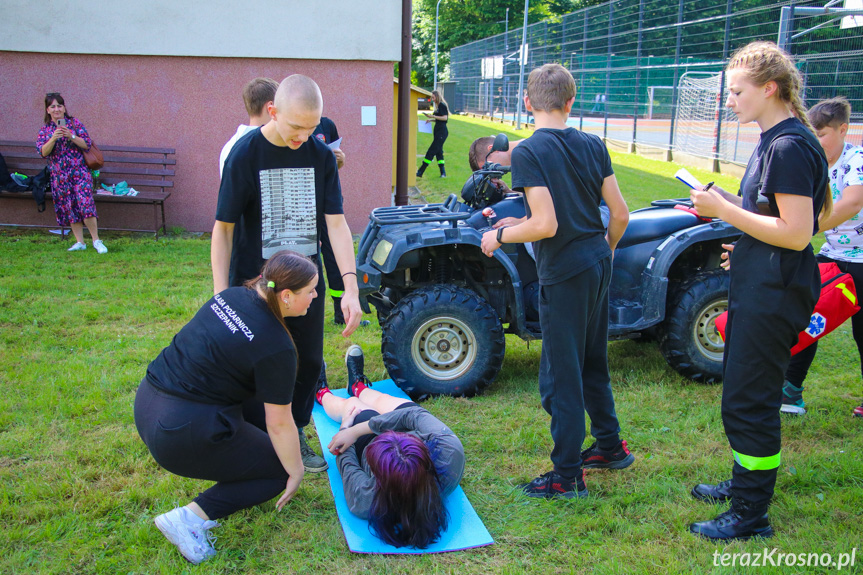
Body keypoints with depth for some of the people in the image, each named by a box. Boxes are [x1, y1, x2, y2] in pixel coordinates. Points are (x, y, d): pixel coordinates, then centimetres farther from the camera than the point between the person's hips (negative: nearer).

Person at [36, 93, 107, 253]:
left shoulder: (75, 123, 4)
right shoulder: (45, 130, 8)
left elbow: (87, 144, -2)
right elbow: (43, 152, -3)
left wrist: (71, 136, -17)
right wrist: (53, 139, -18)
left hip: (80, 172, -3)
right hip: (59, 176, 3)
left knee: (85, 204, -14)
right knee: (69, 208, 5)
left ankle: (96, 240, -5)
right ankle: (80, 242, 13)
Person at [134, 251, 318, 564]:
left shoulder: (232, 295, 3)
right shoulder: (275, 347, -19)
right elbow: (281, 425, -12)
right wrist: (296, 472, 5)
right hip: (180, 436, -9)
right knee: (281, 468, 7)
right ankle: (191, 518, -4)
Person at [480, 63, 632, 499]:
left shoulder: (527, 152, -14)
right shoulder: (592, 145, 5)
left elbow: (545, 224, -22)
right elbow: (620, 214, 6)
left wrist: (498, 236, -6)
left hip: (564, 274, -7)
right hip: (598, 265, 7)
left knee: (560, 376, 3)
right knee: (592, 362, 23)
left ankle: (568, 476, 12)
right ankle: (610, 446, 37)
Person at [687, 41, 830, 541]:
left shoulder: (790, 147, -20)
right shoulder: (776, 140, 12)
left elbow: (797, 233, -25)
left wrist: (725, 211, -21)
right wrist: (727, 205, 5)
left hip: (774, 296, -11)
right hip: (759, 289, 11)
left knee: (749, 403, -2)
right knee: (744, 396, 21)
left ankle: (751, 516, 10)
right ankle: (746, 483, 38)